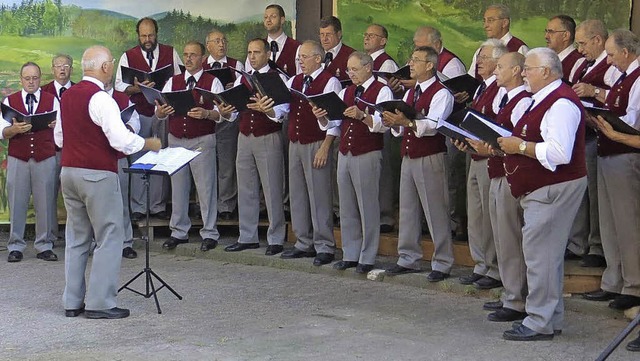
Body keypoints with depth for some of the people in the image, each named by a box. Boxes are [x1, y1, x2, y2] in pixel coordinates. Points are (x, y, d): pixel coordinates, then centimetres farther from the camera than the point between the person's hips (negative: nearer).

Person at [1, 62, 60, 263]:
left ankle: (44, 246, 9)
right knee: (17, 203, 0)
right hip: (17, 158, 0)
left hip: (45, 158, 0)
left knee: (45, 202, 0)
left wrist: (55, 125, -22)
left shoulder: (52, 101, 8)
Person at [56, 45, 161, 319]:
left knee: (76, 238, 13)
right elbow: (122, 140, -21)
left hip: (69, 171, 8)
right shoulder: (100, 99, -14)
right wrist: (149, 144, -6)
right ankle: (100, 303, -2)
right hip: (97, 175, -8)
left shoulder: (67, 96, 11)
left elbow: (59, 138, 19)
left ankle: (73, 302, 16)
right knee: (109, 237, -1)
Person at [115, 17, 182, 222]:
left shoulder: (171, 53, 8)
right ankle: (138, 208, 5)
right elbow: (119, 85, 1)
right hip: (139, 114, -1)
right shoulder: (128, 56, 6)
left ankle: (158, 206, 9)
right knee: (137, 160, -1)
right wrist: (135, 89, -18)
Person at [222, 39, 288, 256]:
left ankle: (276, 240, 4)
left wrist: (267, 110, -34)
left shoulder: (278, 79, -3)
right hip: (245, 138, 6)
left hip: (269, 138, -6)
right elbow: (235, 113, 11)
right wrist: (225, 113, -11)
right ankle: (247, 238, 18)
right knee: (246, 189, 10)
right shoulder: (241, 80, 13)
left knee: (272, 189, -3)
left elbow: (281, 111, -14)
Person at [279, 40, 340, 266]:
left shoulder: (329, 82, -5)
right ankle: (304, 244, 18)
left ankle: (324, 247, -1)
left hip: (317, 145, -7)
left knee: (319, 195, -5)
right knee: (297, 195, 10)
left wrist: (324, 148, -17)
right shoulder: (294, 82, 15)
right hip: (295, 143, 7)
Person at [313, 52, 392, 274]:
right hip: (345, 154, 7)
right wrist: (322, 117, -7)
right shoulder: (346, 92, 17)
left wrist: (362, 116, -33)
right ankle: (350, 255, 16)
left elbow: (383, 124, -18)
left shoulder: (382, 91, -3)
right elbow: (333, 123, 14)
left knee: (368, 207, -3)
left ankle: (367, 258, 3)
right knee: (347, 207, 9)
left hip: (368, 155, -7)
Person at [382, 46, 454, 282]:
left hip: (430, 158, -8)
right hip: (408, 156, 8)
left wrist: (406, 122, -36)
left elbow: (433, 125, -23)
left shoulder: (441, 94, -9)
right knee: (407, 209, 12)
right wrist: (394, 124, -7)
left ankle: (442, 264, 3)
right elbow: (401, 127, 15)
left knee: (436, 211, -4)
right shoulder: (410, 93, 17)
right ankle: (408, 259, 21)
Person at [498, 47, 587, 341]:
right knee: (547, 253, 14)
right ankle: (551, 318, 22)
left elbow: (559, 153, -28)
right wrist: (509, 144, 11)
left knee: (539, 253, -10)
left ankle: (540, 323, -5)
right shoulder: (542, 100, 17)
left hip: (554, 189, -11)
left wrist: (520, 146, -19)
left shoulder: (561, 102, -17)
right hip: (539, 189, 11)